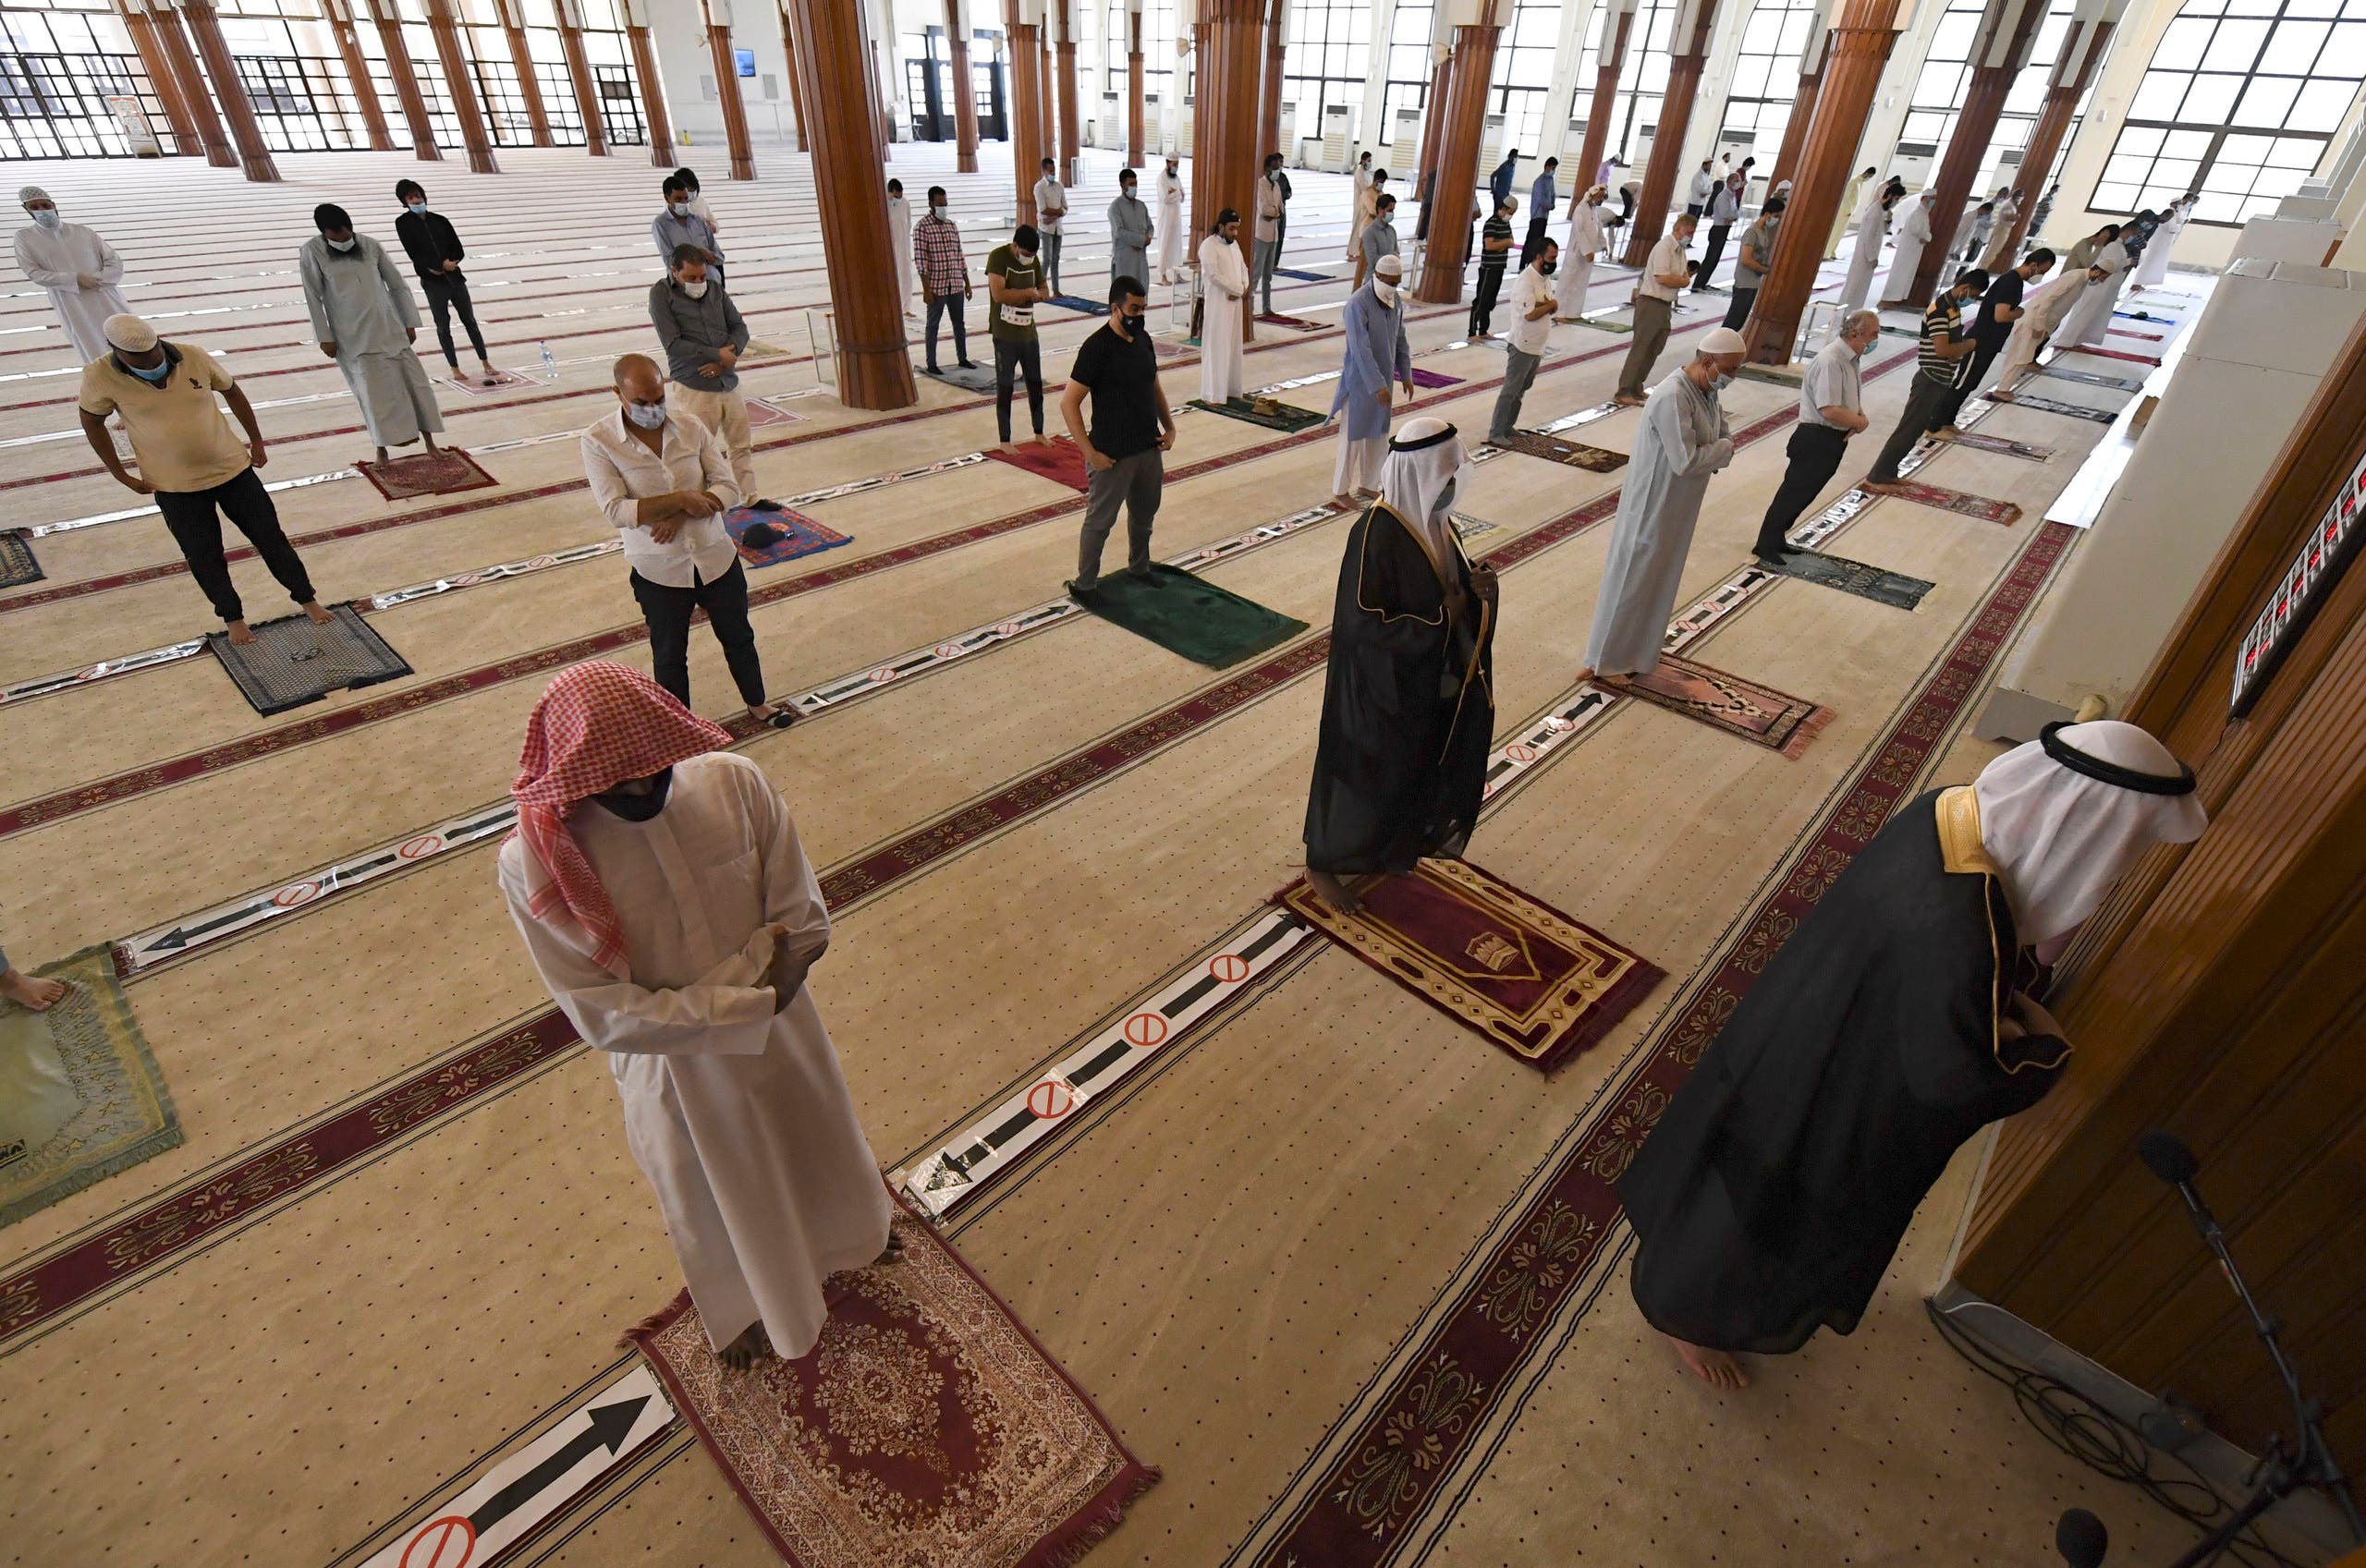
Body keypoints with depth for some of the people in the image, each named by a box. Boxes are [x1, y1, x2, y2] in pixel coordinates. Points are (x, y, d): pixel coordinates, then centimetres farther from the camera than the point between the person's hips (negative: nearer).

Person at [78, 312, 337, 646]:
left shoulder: (193, 356, -11)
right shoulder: (101, 376, -13)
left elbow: (232, 391, 7)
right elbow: (92, 422, 1)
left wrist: (256, 441, 11)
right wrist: (122, 475, 0)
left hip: (233, 469, 1)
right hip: (175, 488, 0)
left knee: (271, 539, 8)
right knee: (205, 559, 7)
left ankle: (306, 599, 24)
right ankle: (232, 617, 25)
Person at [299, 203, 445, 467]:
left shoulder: (370, 245, 2)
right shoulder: (312, 252, -4)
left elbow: (398, 285, 9)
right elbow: (313, 298, -3)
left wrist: (410, 323, 6)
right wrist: (324, 338, -5)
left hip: (389, 329, 3)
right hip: (353, 337, -3)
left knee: (415, 382, 2)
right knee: (374, 392, -8)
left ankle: (429, 443, 12)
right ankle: (382, 452, 3)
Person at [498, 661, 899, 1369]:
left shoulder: (734, 782, -22)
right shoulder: (534, 865, -26)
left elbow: (805, 923, -17)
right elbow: (604, 1015, -23)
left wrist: (701, 995, -25)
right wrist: (748, 1004, -25)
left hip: (781, 1033, 2)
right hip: (675, 1074, -2)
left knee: (816, 1146, 30)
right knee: (720, 1201, 26)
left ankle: (843, 1232, 66)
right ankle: (745, 1304, 61)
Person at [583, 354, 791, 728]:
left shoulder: (690, 425, -6)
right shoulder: (598, 441, -13)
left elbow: (729, 487, -8)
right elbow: (615, 511, -20)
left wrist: (682, 515, -22)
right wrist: (681, 498, -24)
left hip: (716, 558, 3)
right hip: (658, 571, -2)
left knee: (738, 637, 19)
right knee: (669, 655, 13)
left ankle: (757, 704, 42)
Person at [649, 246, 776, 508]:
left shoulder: (715, 289, 9)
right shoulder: (661, 294, -5)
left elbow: (739, 328, 8)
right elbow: (673, 343, -13)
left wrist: (728, 355, -11)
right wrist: (718, 355, -16)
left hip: (729, 383, 5)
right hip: (694, 388, -5)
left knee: (742, 445, 14)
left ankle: (751, 498, 27)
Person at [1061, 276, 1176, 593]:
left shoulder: (1143, 339, 5)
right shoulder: (1097, 348, -18)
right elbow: (1068, 404, -18)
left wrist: (1169, 426, 6)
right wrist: (1090, 453, -20)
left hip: (1150, 447, 7)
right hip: (1113, 455, -7)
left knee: (1145, 514, 22)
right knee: (1100, 522, 5)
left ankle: (1139, 569, 43)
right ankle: (1086, 584, 19)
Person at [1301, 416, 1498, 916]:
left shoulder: (1434, 520, 0)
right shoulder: (1376, 533, -26)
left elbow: (1450, 587, 13)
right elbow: (1363, 623, -27)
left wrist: (1479, 586, -9)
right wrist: (1439, 617, -23)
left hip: (1428, 681, 9)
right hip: (1382, 688, -8)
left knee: (1410, 772, 23)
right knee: (1365, 778, 8)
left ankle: (1386, 851, 47)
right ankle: (1323, 865, 30)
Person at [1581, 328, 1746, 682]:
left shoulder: (1708, 391, 4)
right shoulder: (1672, 398, -25)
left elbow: (1724, 433, 14)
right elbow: (1686, 461, -29)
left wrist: (1721, 448, -8)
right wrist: (1723, 449, -12)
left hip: (1679, 506, 9)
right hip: (1652, 506, -9)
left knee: (1659, 582, 17)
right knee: (1629, 581, 1)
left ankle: (1638, 652, 31)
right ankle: (1604, 659, 12)